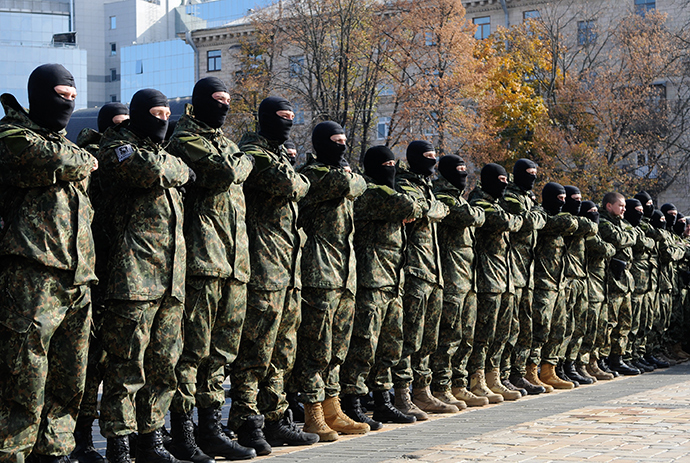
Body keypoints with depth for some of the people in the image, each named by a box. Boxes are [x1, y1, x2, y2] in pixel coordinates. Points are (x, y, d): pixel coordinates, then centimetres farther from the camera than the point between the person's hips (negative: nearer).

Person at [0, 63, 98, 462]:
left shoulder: (68, 143, 26)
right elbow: (54, 161, -17)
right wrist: (86, 160, 3)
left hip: (76, 279, 8)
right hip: (33, 276, -8)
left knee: (69, 382, 8)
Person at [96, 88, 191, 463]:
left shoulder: (161, 151, 27)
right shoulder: (118, 147, 2)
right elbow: (149, 168, -19)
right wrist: (181, 169, -1)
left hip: (171, 279, 8)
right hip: (135, 276, -8)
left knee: (165, 365, 8)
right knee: (127, 365, -7)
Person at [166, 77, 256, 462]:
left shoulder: (224, 141, 26)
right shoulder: (186, 140, -3)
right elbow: (226, 172, -16)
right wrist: (245, 161, 2)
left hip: (235, 262, 9)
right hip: (203, 257, -8)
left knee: (222, 351, 9)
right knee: (194, 348, -8)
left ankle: (211, 428, 16)